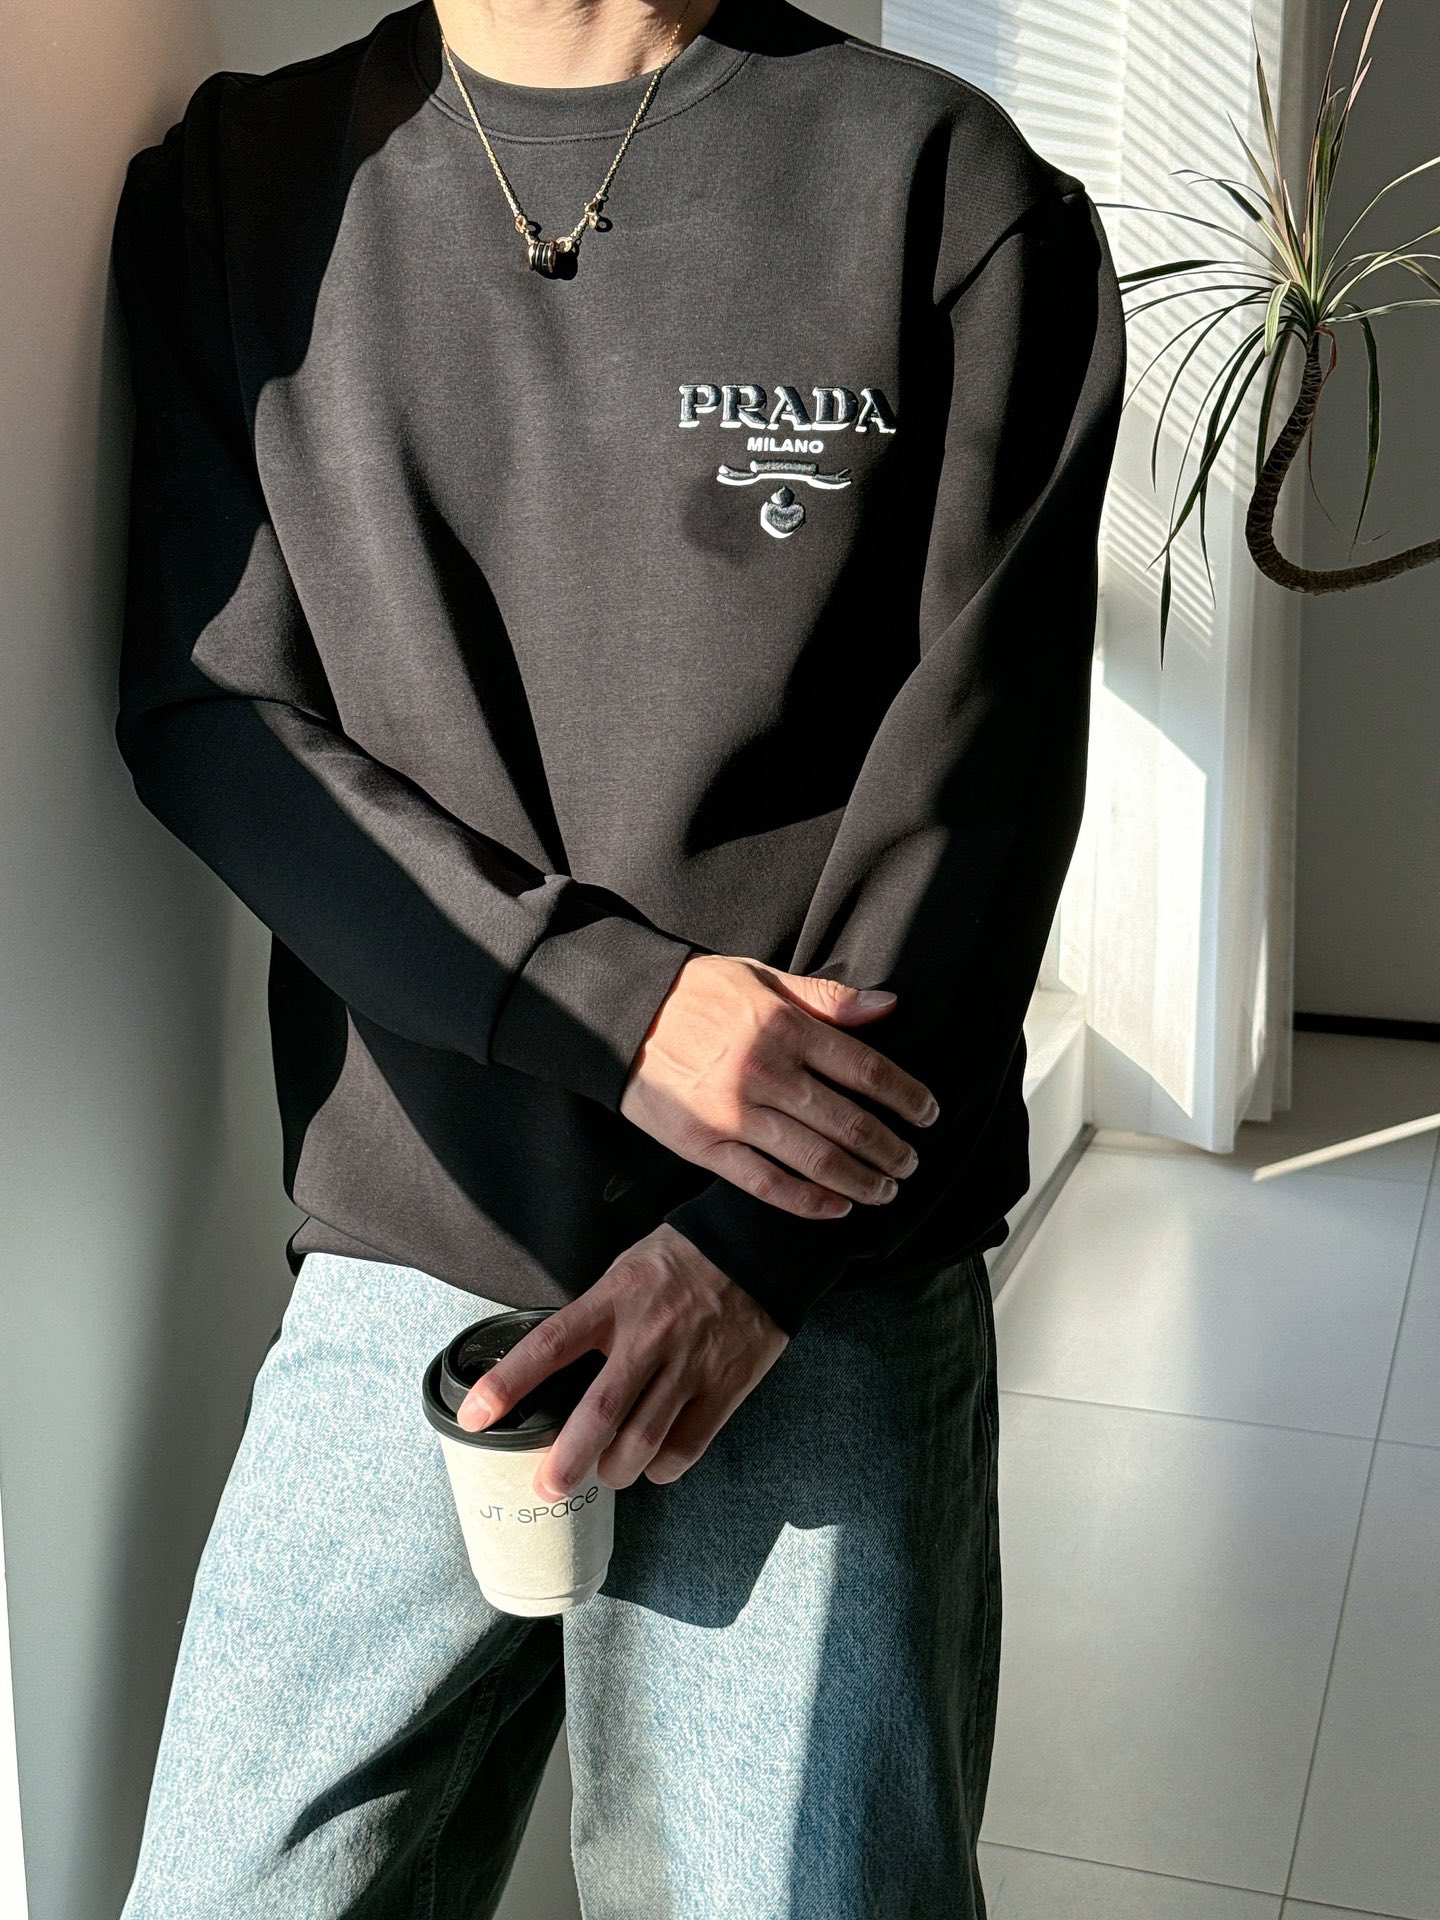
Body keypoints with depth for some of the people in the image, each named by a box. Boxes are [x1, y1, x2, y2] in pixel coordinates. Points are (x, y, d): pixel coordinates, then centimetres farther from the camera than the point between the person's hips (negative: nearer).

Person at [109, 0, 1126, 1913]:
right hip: (392, 1276, 2)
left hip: (823, 1309, -1)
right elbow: (203, 712, 0)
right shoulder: (237, 184, 7)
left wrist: (749, 1252, -12)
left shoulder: (953, 191, 0)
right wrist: (611, 996, -13)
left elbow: (977, 780, -4)